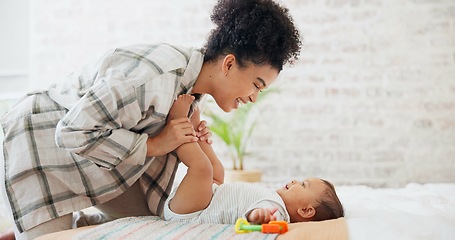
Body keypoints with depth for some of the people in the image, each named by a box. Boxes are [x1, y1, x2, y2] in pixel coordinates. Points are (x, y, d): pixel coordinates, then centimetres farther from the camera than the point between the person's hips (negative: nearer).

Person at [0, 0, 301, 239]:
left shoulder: (195, 82, -6)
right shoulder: (155, 79, -36)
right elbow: (72, 133, -32)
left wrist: (192, 140, -13)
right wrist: (153, 145, -29)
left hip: (97, 152, 8)